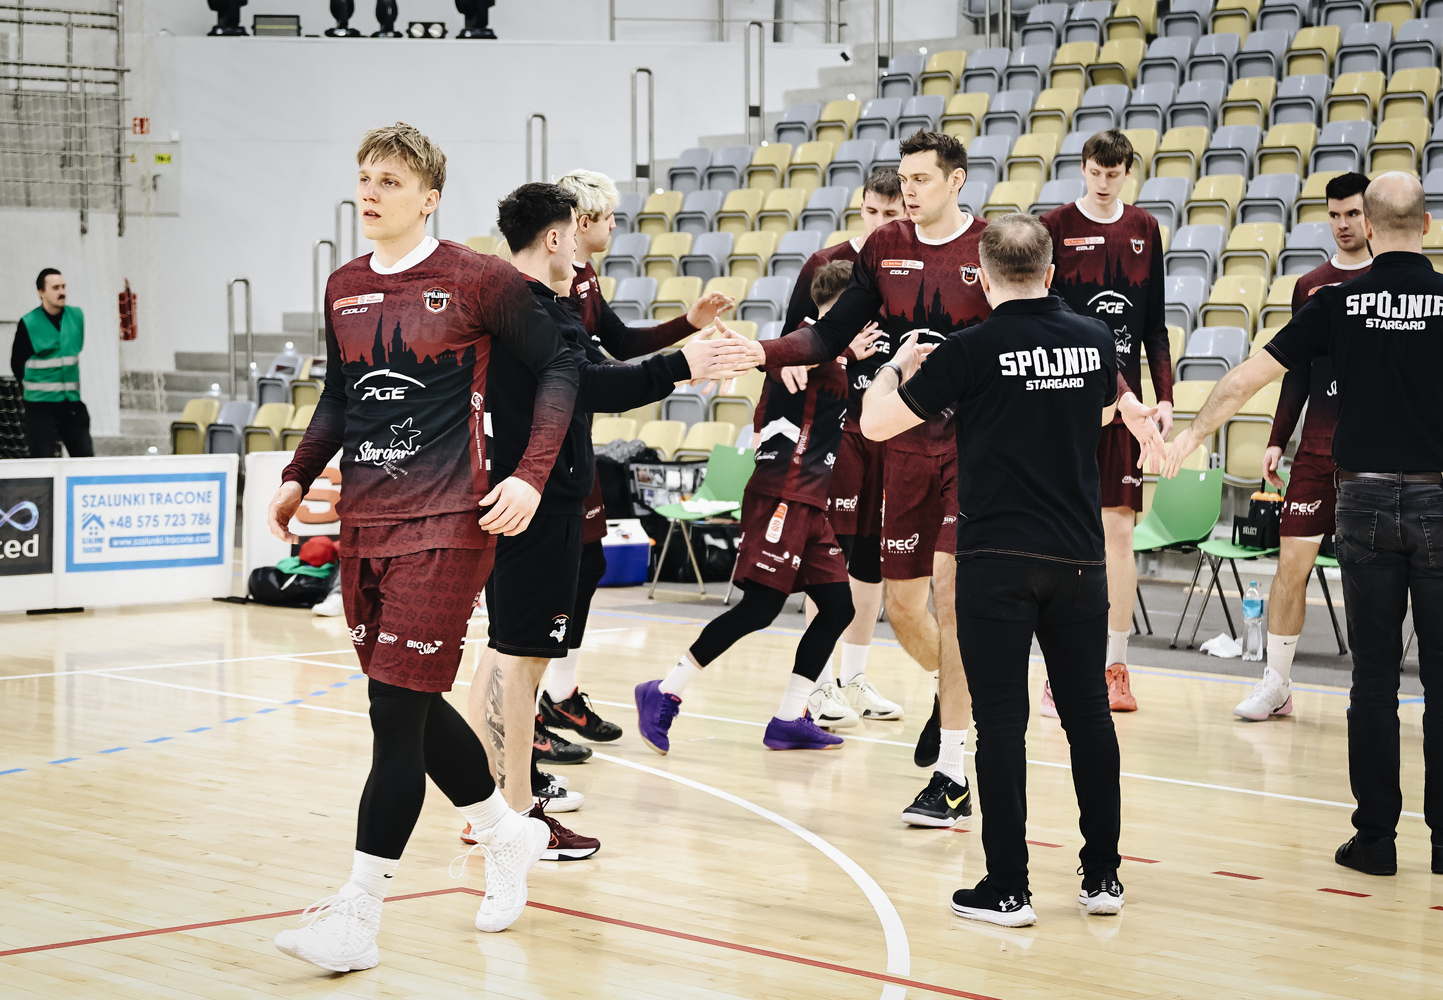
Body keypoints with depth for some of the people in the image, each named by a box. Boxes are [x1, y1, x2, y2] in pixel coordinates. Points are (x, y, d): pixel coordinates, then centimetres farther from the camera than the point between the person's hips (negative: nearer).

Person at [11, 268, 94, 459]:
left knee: (85, 456, 1)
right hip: (41, 406, -4)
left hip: (73, 403, 4)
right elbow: (17, 364, 4)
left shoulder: (78, 317, 4)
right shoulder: (28, 323, -7)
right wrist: (34, 390, 7)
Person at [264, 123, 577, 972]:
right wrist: (299, 478, 15)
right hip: (364, 522, 7)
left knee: (396, 709, -10)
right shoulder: (345, 289, 12)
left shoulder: (478, 280, -5)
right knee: (413, 707, 12)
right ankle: (508, 837, 36)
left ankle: (358, 915, -6)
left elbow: (558, 367, -1)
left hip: (445, 522, -7)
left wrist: (530, 476, -11)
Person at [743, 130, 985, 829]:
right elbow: (831, 336, 9)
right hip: (907, 446, 5)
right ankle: (952, 689, 42)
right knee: (901, 604, 7)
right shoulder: (885, 248, 7)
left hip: (973, 443, -5)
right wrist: (757, 351, -4)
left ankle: (952, 778, -7)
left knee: (952, 591, -13)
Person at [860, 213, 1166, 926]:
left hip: (997, 559, -4)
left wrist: (895, 368, 17)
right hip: (1078, 557, 4)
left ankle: (1007, 889, 0)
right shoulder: (1094, 340, 5)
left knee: (1001, 720, -1)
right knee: (1088, 713, 12)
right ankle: (1103, 876, 17)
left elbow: (875, 422, -1)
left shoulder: (974, 350, -9)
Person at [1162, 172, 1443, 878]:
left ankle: (1375, 835, 8)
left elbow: (1248, 376, 4)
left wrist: (1194, 433, 17)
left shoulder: (1340, 303, -2)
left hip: (1365, 500, 1)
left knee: (1374, 675, 6)